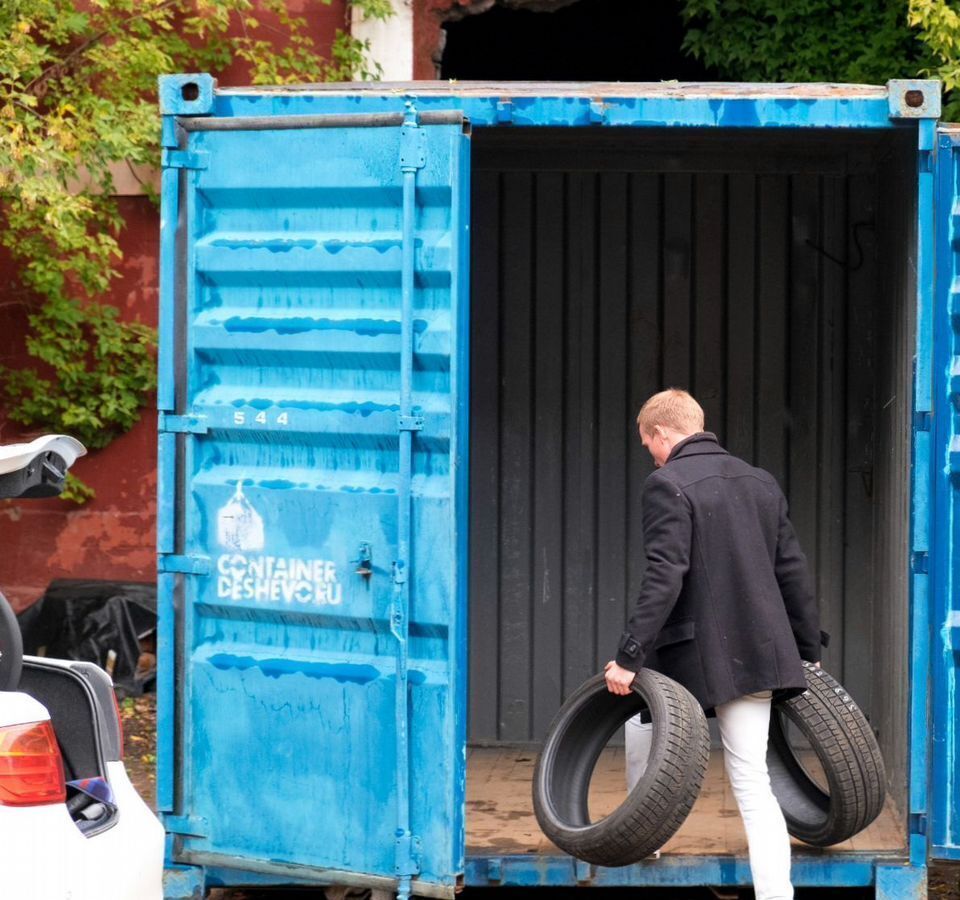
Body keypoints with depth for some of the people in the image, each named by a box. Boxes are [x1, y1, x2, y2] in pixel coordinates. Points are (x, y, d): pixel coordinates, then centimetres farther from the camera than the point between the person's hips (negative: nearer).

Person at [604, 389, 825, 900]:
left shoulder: (668, 485, -9)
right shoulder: (761, 482, 12)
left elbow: (664, 579, -18)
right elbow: (792, 571, 15)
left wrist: (630, 656, -18)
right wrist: (809, 649, 23)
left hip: (694, 655, -5)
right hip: (759, 653, 5)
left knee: (640, 722, 22)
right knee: (751, 781, 2)